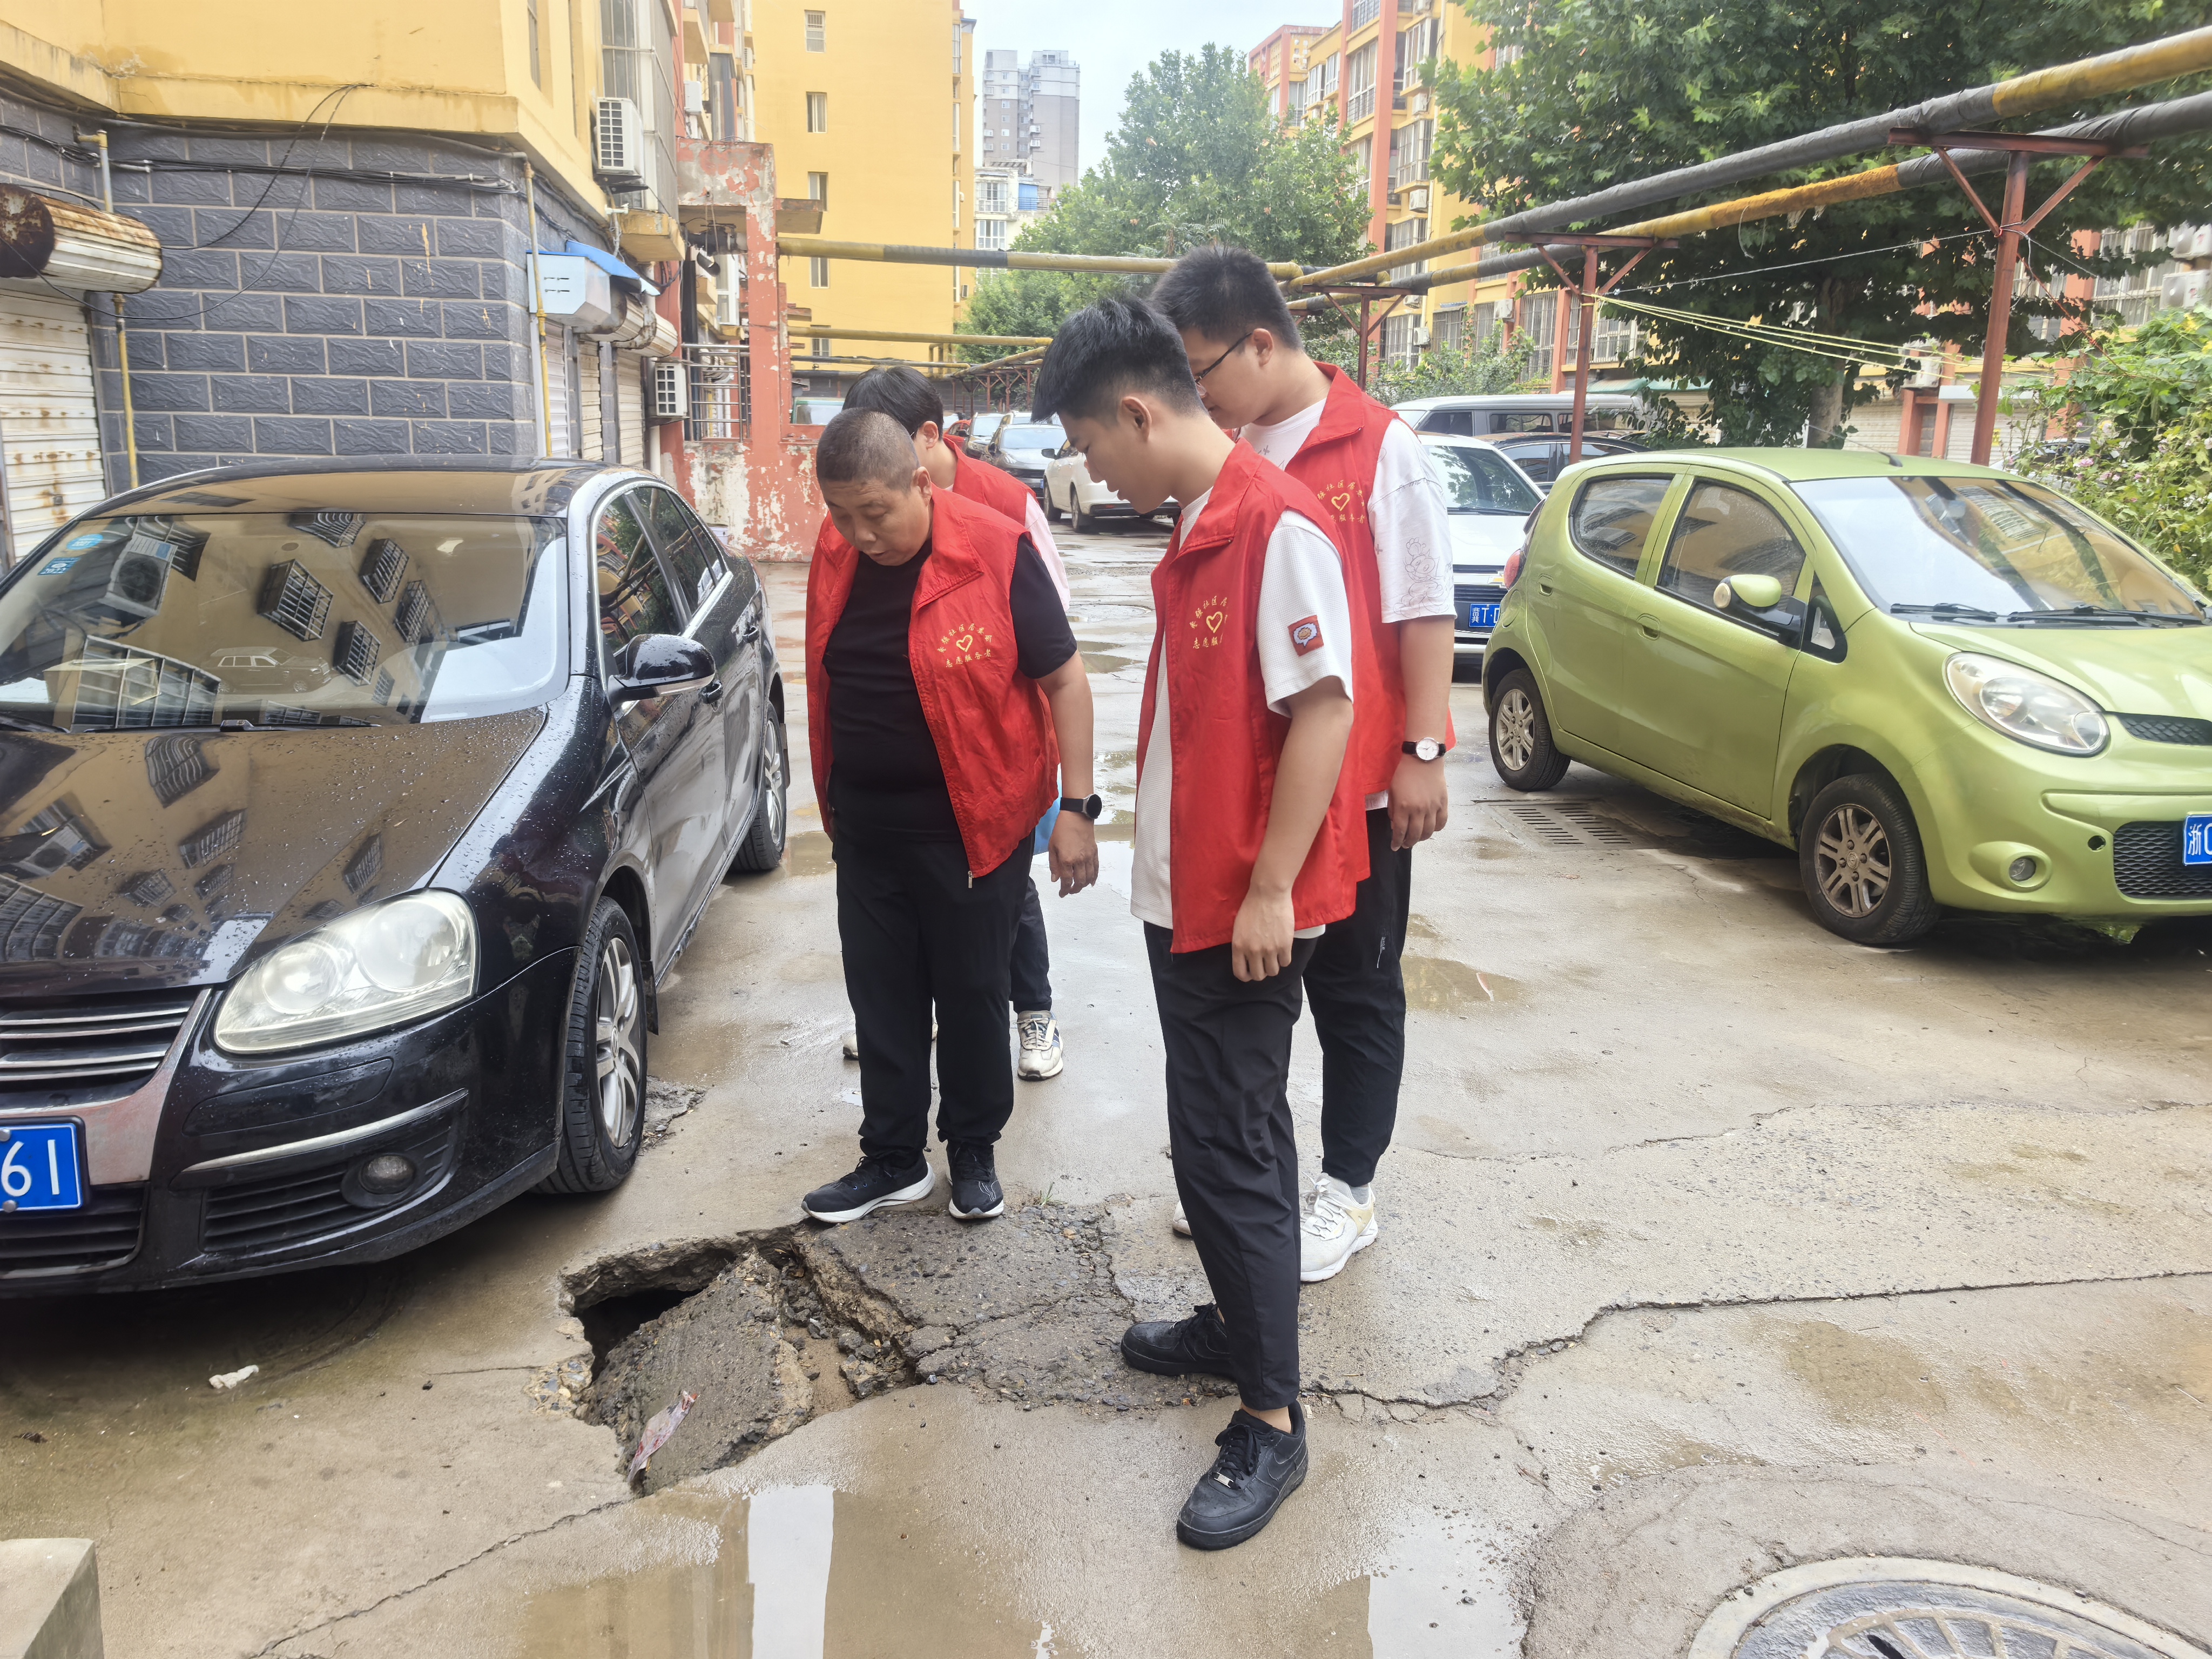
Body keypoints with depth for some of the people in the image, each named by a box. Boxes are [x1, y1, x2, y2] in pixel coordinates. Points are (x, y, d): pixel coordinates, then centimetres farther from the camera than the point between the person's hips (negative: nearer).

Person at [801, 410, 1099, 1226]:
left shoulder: (996, 553, -16)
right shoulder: (835, 555, 1)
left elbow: (1064, 679, -11)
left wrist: (1076, 808, -14)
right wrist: (833, 799, 18)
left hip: (973, 824, -5)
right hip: (866, 823, 5)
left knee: (971, 995, 8)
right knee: (881, 995, 12)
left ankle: (973, 1152, 27)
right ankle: (894, 1158, 27)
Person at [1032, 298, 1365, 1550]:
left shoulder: (1279, 527, -18)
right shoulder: (1196, 532, 11)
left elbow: (1324, 708, -21)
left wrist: (1269, 889, -21)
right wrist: (1174, 867, 17)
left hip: (1248, 906, -9)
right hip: (1185, 893, 9)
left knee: (1228, 1147, -3)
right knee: (1227, 1128, 20)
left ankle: (1272, 1419, 11)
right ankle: (1243, 1321, 38)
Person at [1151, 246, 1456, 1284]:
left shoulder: (1381, 450, -9)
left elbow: (1425, 613, -10)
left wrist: (1422, 753, -14)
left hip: (1356, 783, -6)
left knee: (1354, 991, 9)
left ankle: (1347, 1192, 23)